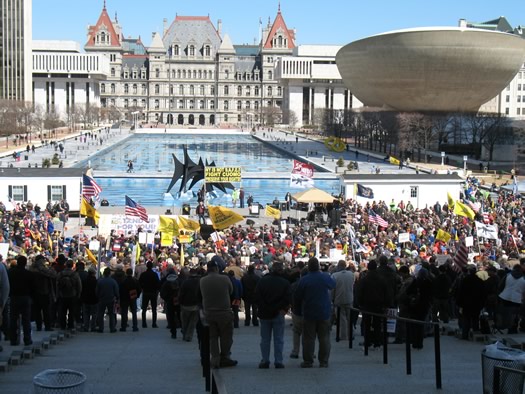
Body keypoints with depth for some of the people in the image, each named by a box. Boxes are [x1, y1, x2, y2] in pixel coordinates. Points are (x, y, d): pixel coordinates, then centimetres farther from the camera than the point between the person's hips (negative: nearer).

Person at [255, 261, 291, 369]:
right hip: (278, 315, -1)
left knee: (265, 339, 9)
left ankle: (265, 361, 9)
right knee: (279, 340, 6)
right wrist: (284, 309, -1)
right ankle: (278, 362, 5)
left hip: (264, 314, 1)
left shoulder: (263, 280, -2)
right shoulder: (285, 283, -5)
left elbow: (257, 296, -6)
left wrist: (263, 308, -2)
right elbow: (288, 299, -11)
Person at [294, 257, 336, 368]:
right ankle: (324, 361, 9)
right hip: (324, 313, 1)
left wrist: (299, 309, 11)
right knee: (324, 338, 8)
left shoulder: (304, 280, -11)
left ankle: (308, 361, 7)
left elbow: (297, 297, -6)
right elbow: (333, 285, 18)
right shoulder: (325, 277, -5)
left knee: (308, 338, 5)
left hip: (309, 313, -1)